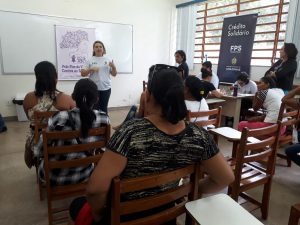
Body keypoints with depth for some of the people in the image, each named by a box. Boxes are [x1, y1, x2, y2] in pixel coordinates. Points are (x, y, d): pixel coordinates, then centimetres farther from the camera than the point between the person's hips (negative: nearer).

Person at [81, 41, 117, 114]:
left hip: (106, 88, 2)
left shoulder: (108, 60, 6)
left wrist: (113, 67, -12)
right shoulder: (90, 61, 1)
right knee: (95, 108, 2)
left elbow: (114, 74, 7)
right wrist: (91, 69, -17)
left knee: (104, 108, 11)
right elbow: (82, 73, -2)